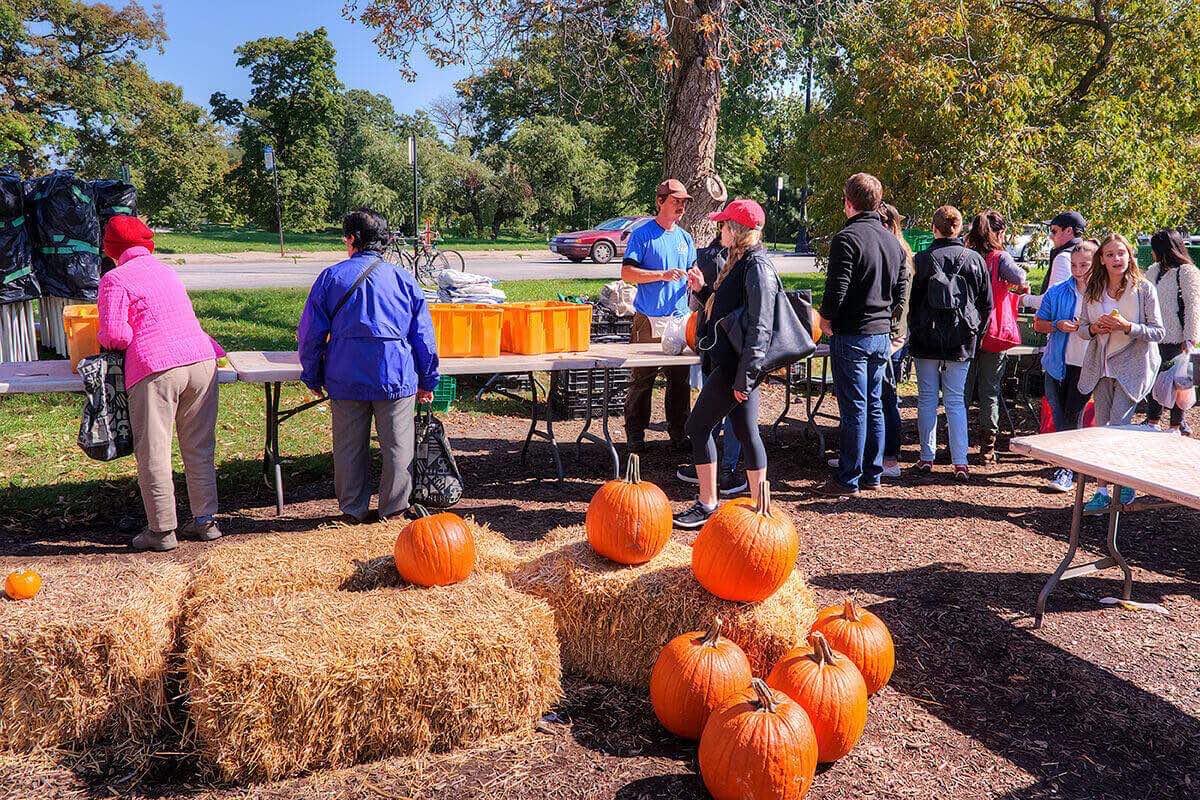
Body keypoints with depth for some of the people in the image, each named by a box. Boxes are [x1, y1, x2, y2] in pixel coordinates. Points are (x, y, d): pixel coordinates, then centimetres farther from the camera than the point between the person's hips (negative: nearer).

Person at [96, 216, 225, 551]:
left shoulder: (115, 279, 2)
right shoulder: (167, 271, 21)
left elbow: (115, 334, -6)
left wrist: (101, 337, 16)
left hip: (156, 369, -6)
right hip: (201, 360, 6)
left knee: (153, 453, 4)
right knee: (199, 448, 13)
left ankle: (162, 530, 10)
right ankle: (205, 520, 18)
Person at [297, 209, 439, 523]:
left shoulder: (331, 276, 3)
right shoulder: (402, 277, 4)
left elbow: (311, 332, 4)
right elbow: (423, 334, 4)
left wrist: (312, 377, 14)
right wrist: (428, 380, 12)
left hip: (346, 378, 1)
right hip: (396, 376, 0)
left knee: (349, 446, 12)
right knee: (397, 445, 9)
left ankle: (352, 510, 22)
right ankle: (393, 509, 16)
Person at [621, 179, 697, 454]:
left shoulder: (685, 238, 15)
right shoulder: (642, 235, -2)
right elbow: (627, 273, -9)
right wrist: (663, 275, -18)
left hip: (680, 317, 5)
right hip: (649, 320, -5)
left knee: (680, 379, 7)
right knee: (642, 379, 0)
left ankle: (678, 433, 17)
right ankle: (635, 436, 9)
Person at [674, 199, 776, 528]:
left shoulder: (757, 267, -15)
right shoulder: (739, 261, 16)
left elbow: (760, 327, -21)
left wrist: (744, 377, -23)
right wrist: (702, 289, 12)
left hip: (735, 365, -10)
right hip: (729, 363, 10)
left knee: (698, 426, -3)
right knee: (746, 432, 12)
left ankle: (707, 505, 5)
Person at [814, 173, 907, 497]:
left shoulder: (847, 238, -14)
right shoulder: (892, 241, 11)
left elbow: (837, 288, -19)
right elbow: (901, 287, 16)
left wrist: (826, 320, -3)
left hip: (851, 336, -8)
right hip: (882, 335, 8)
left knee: (853, 409, -4)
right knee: (874, 406, 14)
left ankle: (848, 479, 3)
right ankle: (872, 473, 21)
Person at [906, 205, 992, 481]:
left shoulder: (923, 259, -6)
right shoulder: (975, 260, 1)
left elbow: (912, 301, -2)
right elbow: (987, 304, 7)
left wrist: (913, 334, 8)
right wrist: (976, 335, 16)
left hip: (927, 338, -2)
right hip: (961, 341, 2)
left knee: (927, 399, 8)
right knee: (956, 401, 6)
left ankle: (927, 457, 12)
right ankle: (960, 462, 2)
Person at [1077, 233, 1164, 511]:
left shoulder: (1144, 289, -7)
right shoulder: (1093, 292, 5)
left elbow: (1158, 332, -6)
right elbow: (1082, 327, 11)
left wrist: (1127, 327, -21)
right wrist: (1095, 328, -11)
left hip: (1130, 367, -5)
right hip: (1101, 366, 5)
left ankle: (1104, 490, 1)